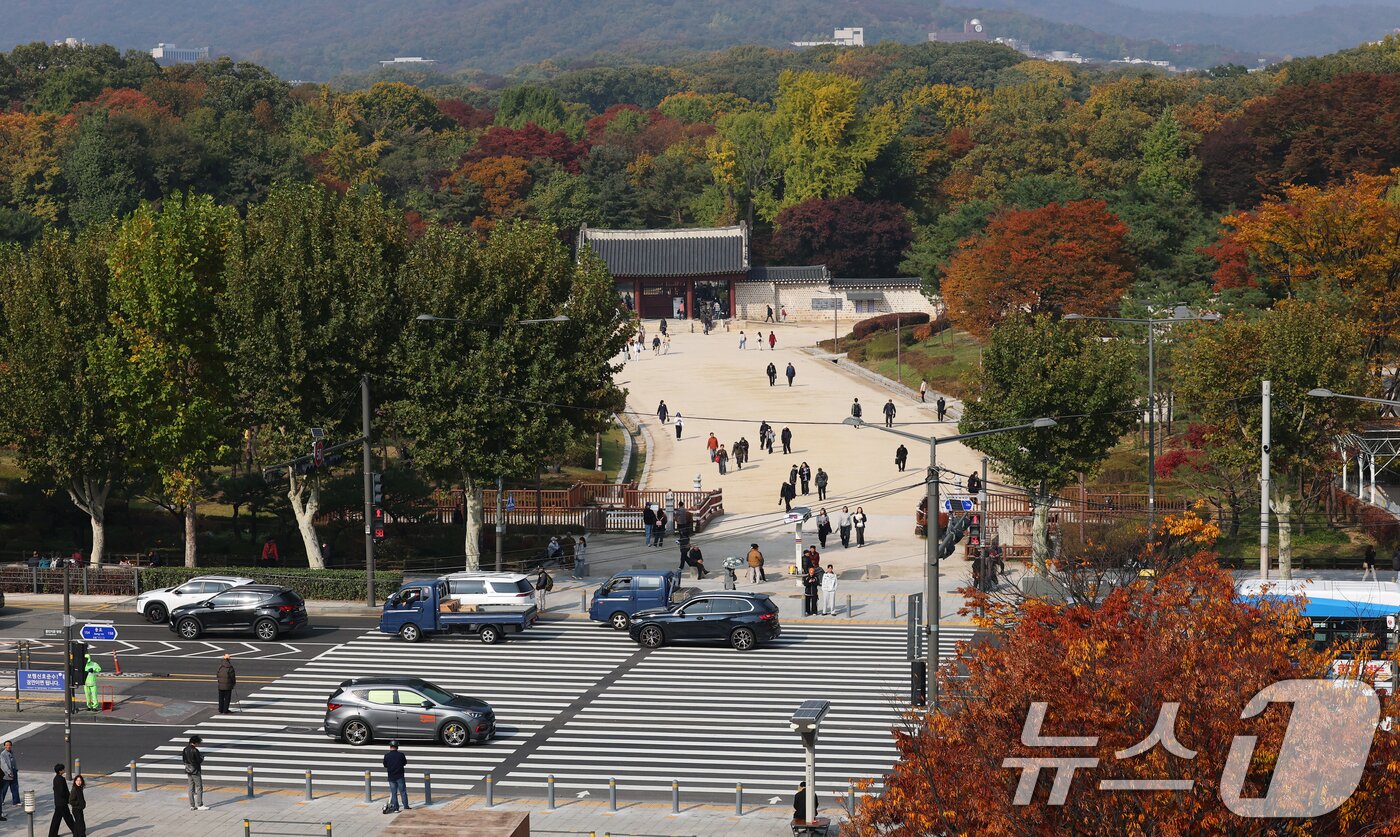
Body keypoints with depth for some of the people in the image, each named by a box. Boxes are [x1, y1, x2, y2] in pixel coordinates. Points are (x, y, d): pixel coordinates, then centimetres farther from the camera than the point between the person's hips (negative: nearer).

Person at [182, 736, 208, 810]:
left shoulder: (185, 749, 3)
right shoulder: (195, 750, -20)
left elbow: (183, 759, 11)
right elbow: (199, 761, -17)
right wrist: (202, 757, 2)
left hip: (188, 770, 7)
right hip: (195, 771, -7)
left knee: (191, 789, 11)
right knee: (199, 788, 1)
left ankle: (192, 805, 13)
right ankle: (200, 805, 1)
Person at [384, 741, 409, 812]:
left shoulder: (387, 755, -6)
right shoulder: (401, 755, -7)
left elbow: (385, 766, 2)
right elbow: (405, 764, 7)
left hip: (391, 777, 1)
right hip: (400, 776, -1)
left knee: (393, 793, 7)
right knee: (403, 792, 7)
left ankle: (395, 808, 7)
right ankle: (406, 806, 9)